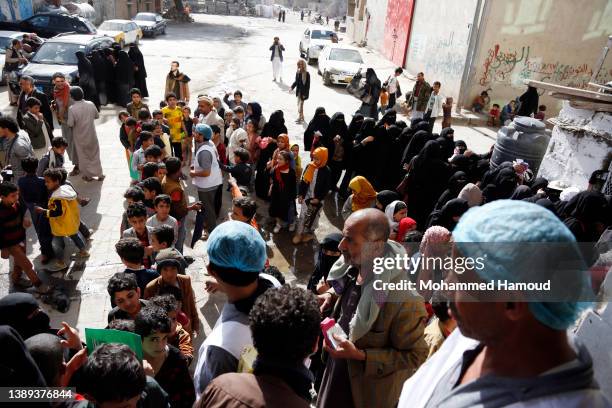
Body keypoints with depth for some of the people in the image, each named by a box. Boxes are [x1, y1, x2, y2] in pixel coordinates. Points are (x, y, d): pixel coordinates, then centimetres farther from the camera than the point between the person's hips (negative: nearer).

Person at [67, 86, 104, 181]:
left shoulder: (72, 108, -20)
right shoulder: (91, 104, -11)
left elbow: (70, 124, -16)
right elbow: (97, 116, 3)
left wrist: (65, 121, 6)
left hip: (80, 137, -2)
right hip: (91, 134, 2)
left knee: (83, 155, 14)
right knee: (95, 154, 16)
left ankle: (88, 175, 23)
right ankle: (99, 174, 22)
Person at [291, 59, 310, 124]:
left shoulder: (307, 74, -17)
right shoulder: (297, 73, 2)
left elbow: (308, 84, -15)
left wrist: (305, 94, -18)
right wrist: (292, 87, 1)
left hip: (303, 92, -7)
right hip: (298, 91, 7)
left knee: (301, 104, -7)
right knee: (299, 104, 15)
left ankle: (299, 117, 1)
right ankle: (302, 117, 30)